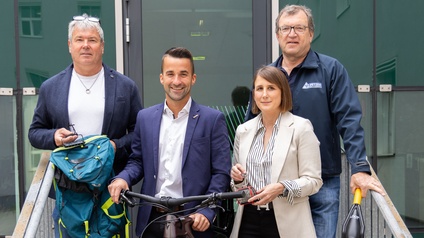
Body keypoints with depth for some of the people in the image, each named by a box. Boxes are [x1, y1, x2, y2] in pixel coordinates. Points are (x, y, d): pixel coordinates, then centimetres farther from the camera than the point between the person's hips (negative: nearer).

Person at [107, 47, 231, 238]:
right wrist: (123, 178, -6)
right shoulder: (145, 117, 8)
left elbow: (221, 173, -5)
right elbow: (137, 161, 14)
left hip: (193, 220, -3)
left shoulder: (213, 119, -3)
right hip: (151, 220, 3)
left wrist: (207, 212, -14)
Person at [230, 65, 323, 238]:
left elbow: (313, 181, -6)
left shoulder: (301, 127, -4)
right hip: (249, 219, 3)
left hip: (286, 222, -3)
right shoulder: (243, 130, 8)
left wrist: (282, 188, -21)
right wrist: (237, 178, -4)